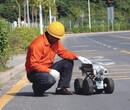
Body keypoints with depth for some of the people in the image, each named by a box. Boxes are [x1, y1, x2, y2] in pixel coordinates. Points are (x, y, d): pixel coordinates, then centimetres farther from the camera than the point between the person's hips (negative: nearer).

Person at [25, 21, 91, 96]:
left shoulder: (55, 41, 1)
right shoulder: (37, 44, -25)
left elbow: (63, 52, 8)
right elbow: (33, 64, -28)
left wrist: (77, 57, -8)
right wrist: (50, 71, -33)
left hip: (48, 68, 8)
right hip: (34, 72, -8)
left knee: (68, 62, -1)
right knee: (50, 79, -38)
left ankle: (61, 88, 4)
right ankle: (37, 88, -4)